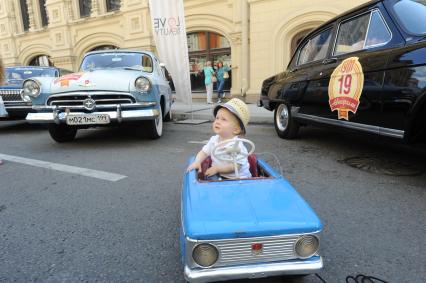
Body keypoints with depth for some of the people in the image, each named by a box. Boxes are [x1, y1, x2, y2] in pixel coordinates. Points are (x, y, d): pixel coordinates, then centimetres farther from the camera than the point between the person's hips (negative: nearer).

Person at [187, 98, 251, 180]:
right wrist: (197, 162, -7)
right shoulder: (213, 140, 0)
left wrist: (217, 168, -22)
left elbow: (236, 166, -23)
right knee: (210, 177, -21)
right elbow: (204, 152, 11)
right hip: (219, 176, 5)